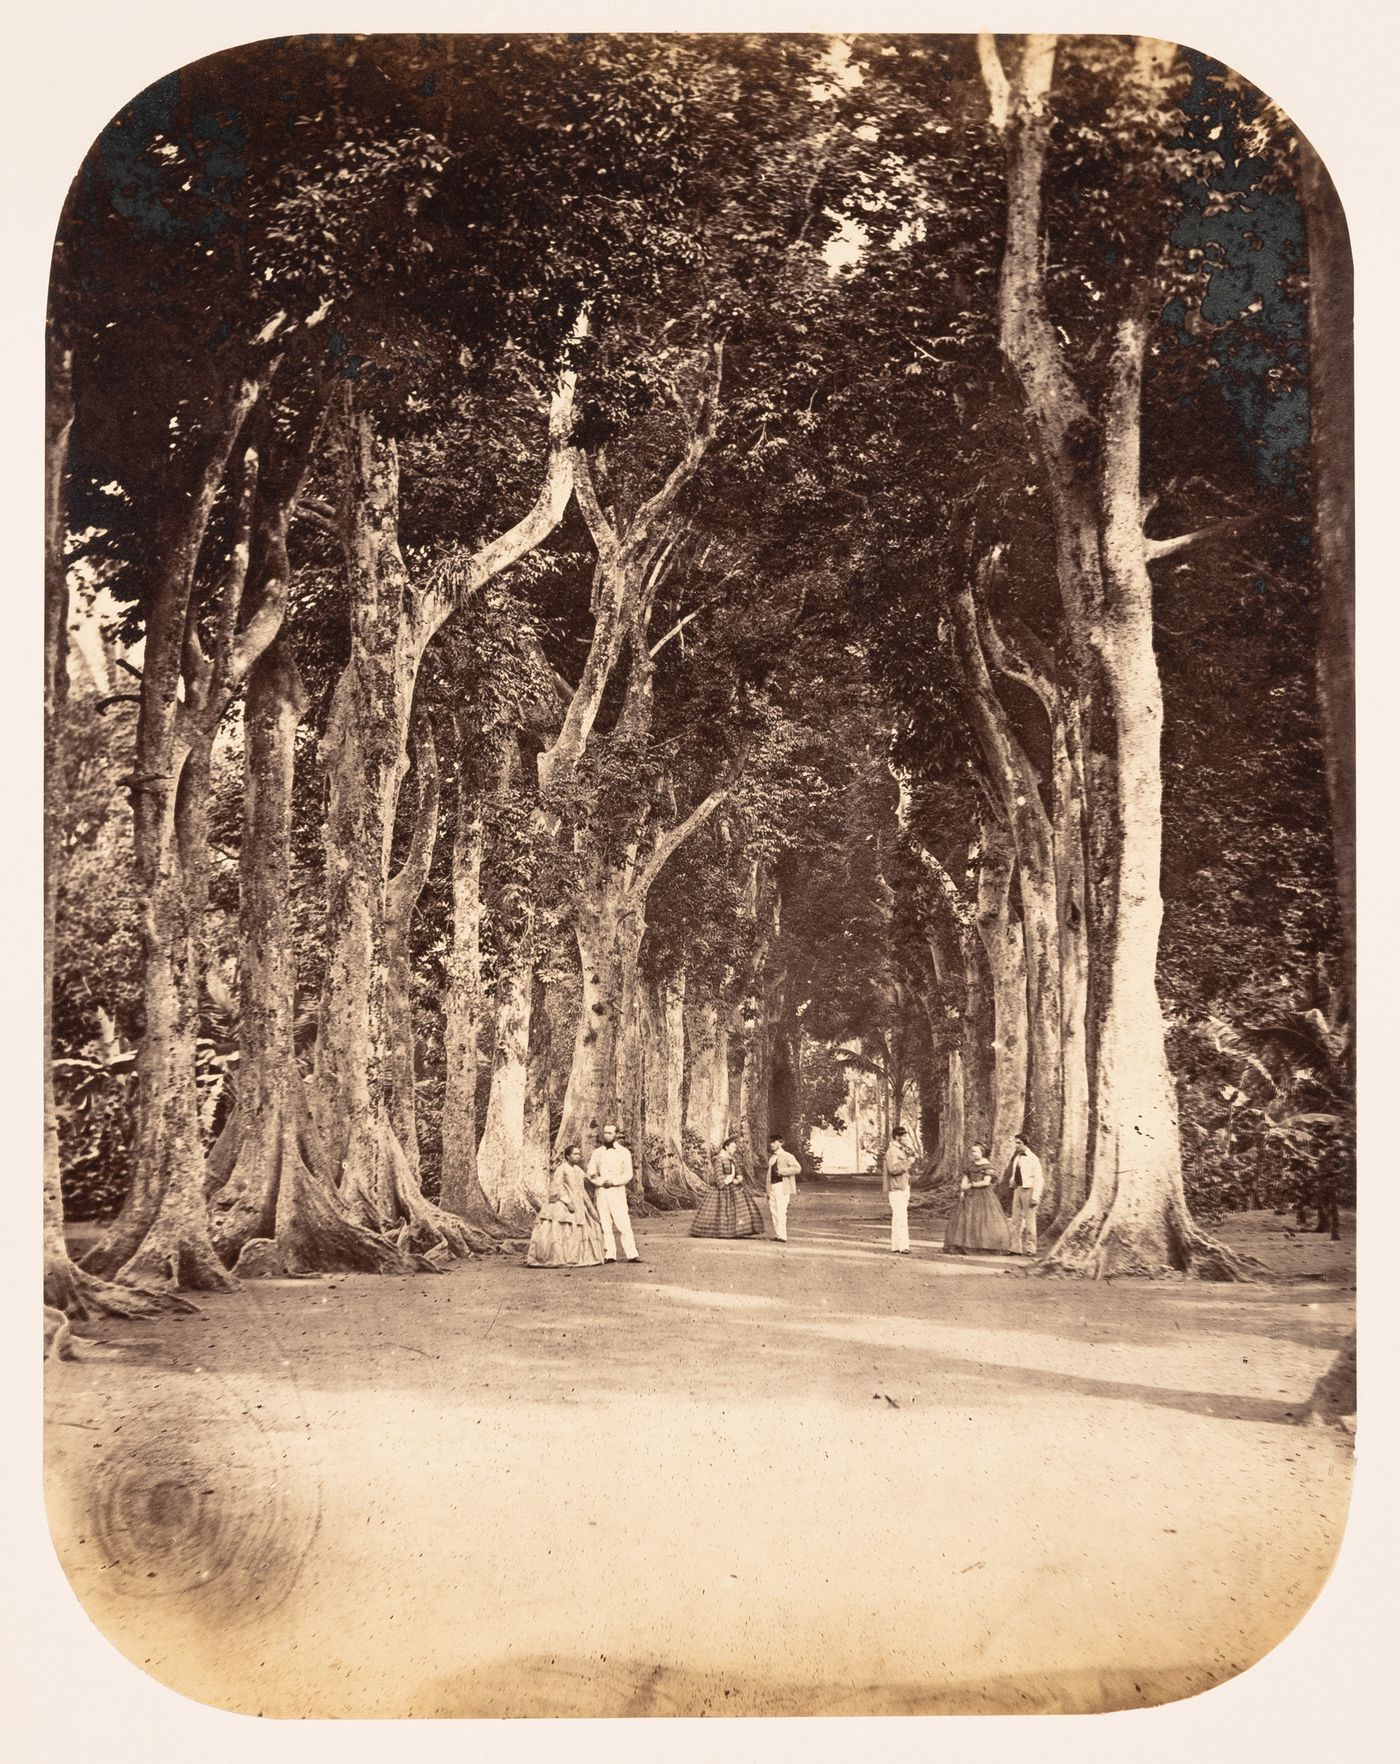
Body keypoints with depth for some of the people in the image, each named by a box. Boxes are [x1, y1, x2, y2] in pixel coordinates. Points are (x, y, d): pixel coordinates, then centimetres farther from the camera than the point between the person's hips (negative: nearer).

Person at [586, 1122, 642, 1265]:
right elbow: (590, 1173, 7)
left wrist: (613, 1181, -12)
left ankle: (632, 1254, -10)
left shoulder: (624, 1152, 6)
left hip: (617, 1191, -2)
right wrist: (601, 1181, -9)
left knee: (623, 1224, -9)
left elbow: (628, 1175, 0)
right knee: (605, 1224, -1)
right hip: (601, 1192, 2)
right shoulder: (597, 1152, 12)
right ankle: (610, 1255, 0)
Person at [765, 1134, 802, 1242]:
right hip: (772, 1187, 8)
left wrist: (782, 1171, -18)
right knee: (774, 1211, 7)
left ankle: (782, 1236, -14)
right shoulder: (771, 1157, 18)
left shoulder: (787, 1156, -5)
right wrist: (766, 1186, 21)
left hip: (782, 1187, -7)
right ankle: (777, 1235, 13)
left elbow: (797, 1168, -15)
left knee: (781, 1211, -13)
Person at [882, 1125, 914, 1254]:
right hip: (896, 1188, -10)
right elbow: (893, 1169, -25)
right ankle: (900, 1245, -16)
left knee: (899, 1217, 14)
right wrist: (907, 1162, -20)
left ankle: (897, 1244, 20)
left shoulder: (902, 1151, 18)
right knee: (900, 1216, -14)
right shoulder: (892, 1151, -14)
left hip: (904, 1187, 10)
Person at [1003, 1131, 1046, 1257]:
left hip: (1028, 1190, -7)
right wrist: (1011, 1181, 2)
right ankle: (1016, 1248, 11)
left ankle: (1030, 1249, 4)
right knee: (1016, 1219, 6)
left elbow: (1038, 1179, -10)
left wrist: (1035, 1197, -16)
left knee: (1029, 1220, -1)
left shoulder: (1033, 1159, -8)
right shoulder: (1016, 1157, 13)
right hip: (1017, 1189, 7)